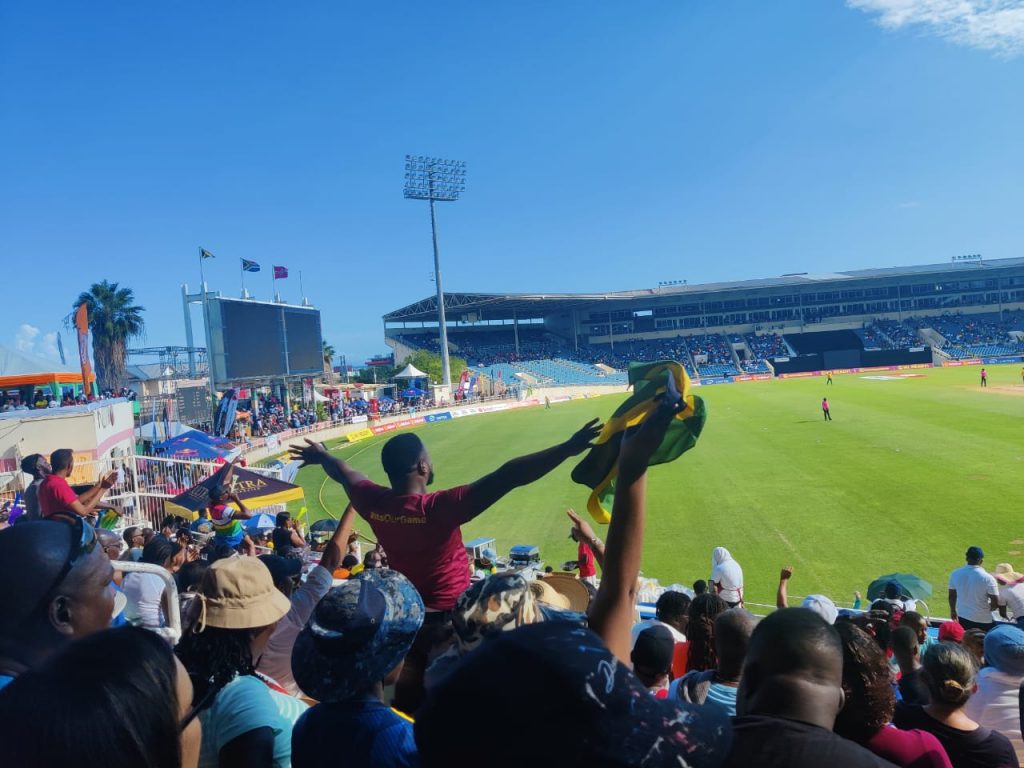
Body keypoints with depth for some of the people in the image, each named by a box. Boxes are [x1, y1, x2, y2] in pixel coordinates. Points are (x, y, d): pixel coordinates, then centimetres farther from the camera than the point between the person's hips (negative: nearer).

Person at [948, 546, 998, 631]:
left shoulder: (955, 574, -6)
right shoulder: (988, 578, -19)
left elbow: (952, 596, 6)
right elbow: (996, 603, -16)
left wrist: (953, 610, 22)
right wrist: (988, 609, 6)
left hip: (963, 617, 4)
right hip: (983, 621, -4)